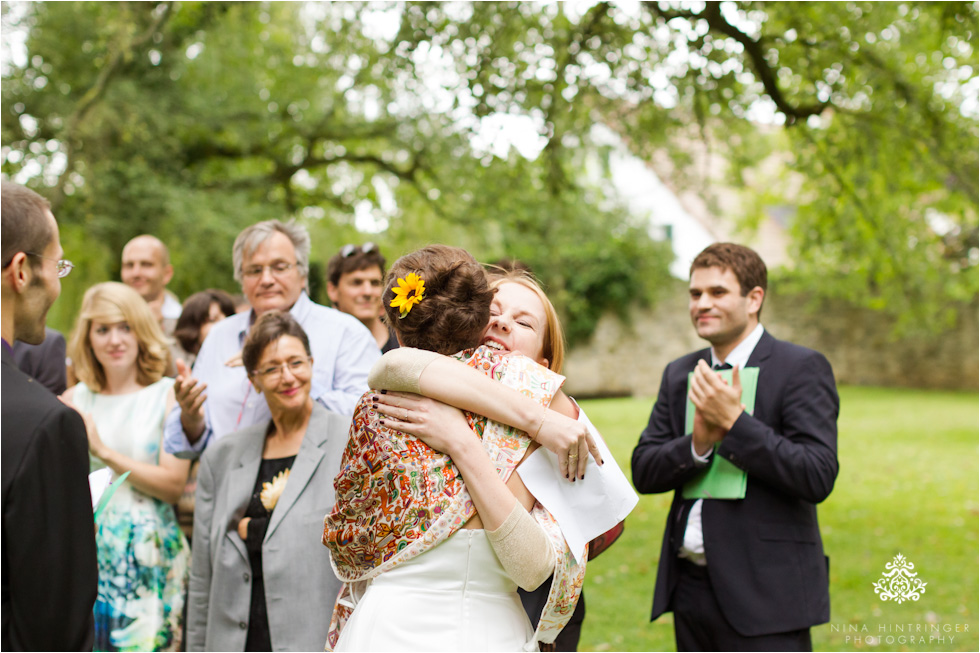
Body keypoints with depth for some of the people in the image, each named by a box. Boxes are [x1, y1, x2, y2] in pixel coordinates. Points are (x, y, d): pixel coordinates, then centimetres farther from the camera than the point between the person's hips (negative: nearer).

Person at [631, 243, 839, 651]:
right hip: (691, 586, 6)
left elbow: (818, 478, -15)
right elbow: (643, 473, 5)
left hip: (763, 592, -5)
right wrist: (698, 443, -13)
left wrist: (734, 422, -19)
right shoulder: (680, 373, 12)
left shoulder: (802, 368, -5)